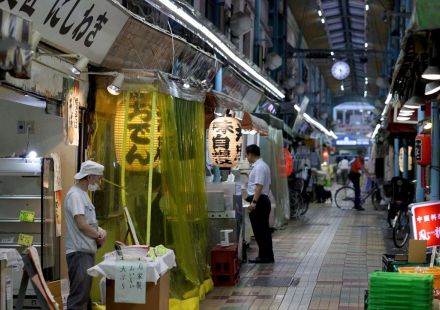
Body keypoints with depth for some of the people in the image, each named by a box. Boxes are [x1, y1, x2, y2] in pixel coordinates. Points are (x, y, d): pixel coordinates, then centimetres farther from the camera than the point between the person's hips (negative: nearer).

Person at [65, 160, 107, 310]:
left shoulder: (83, 194, 16)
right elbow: (81, 224, -22)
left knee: (84, 295, 13)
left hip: (87, 251, 10)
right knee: (78, 296, -11)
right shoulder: (75, 195, -14)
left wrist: (99, 230, 3)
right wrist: (99, 236, -6)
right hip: (79, 252, -10)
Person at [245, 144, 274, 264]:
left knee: (259, 230, -6)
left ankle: (264, 256, -3)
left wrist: (254, 202, -27)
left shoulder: (258, 167, -16)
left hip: (258, 201, -11)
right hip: (265, 199, 11)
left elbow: (259, 186, -24)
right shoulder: (264, 165, 18)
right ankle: (268, 256, 17)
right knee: (264, 230, 13)